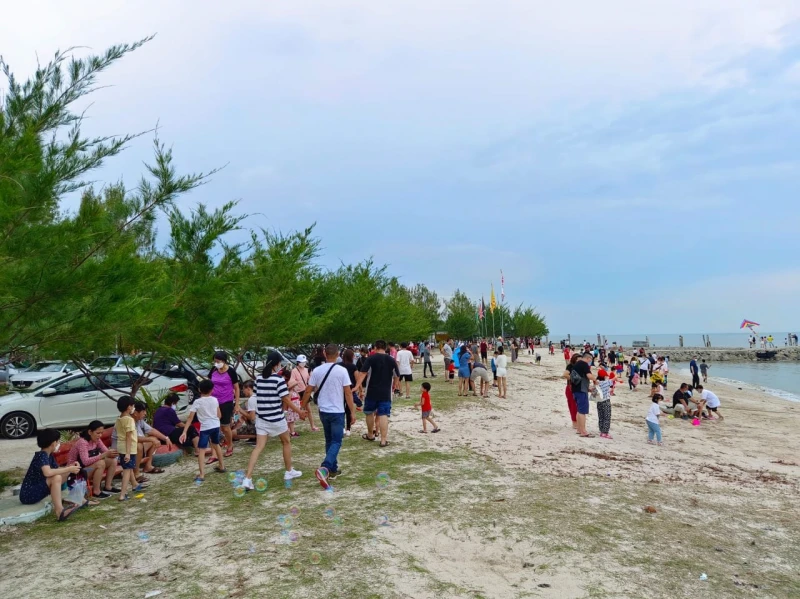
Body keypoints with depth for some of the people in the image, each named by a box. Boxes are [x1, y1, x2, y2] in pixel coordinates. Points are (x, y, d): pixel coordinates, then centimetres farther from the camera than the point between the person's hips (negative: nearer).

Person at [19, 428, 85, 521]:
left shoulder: (49, 456, 7)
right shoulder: (41, 455, -20)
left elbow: (56, 470, 11)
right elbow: (48, 472, -38)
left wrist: (71, 466, -5)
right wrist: (69, 469, -29)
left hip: (37, 491, 10)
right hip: (29, 494, -10)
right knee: (56, 478, -30)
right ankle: (59, 511, -34)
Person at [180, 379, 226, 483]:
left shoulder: (197, 402, -7)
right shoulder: (215, 400, 3)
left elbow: (190, 418, -11)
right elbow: (219, 415, 8)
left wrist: (184, 432, -12)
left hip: (205, 428, -5)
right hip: (216, 425, 5)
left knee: (201, 450, -4)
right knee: (216, 445, 27)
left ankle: (202, 475, -15)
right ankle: (221, 466, 40)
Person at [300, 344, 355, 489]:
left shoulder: (317, 371, -2)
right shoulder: (342, 371, -12)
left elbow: (308, 391, 3)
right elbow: (348, 393, -12)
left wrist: (302, 407, 15)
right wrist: (352, 412, -5)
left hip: (323, 411, 4)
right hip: (337, 412, -4)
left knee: (329, 441, 18)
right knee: (336, 442, 1)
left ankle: (333, 469, 24)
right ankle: (324, 468, -18)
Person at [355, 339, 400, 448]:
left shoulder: (371, 358, -5)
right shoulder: (392, 360, 5)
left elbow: (362, 373, -15)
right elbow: (397, 377, 13)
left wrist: (358, 386, -17)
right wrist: (392, 387, 27)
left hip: (372, 392, -1)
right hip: (386, 393, 2)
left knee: (369, 412, 18)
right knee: (383, 415, 1)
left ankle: (370, 435, 31)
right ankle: (384, 440, -3)